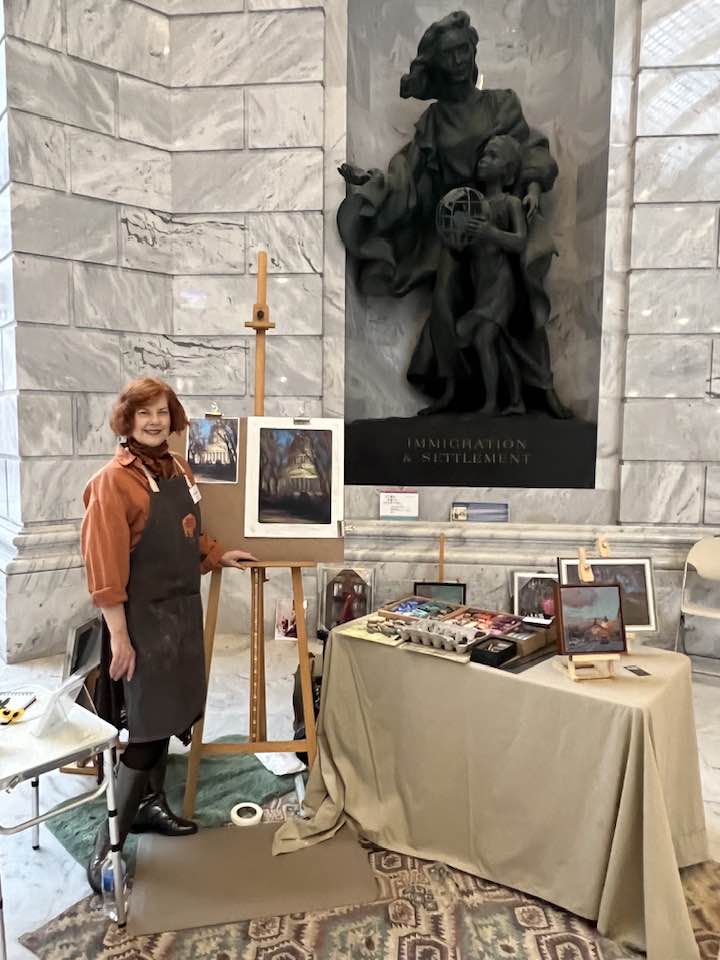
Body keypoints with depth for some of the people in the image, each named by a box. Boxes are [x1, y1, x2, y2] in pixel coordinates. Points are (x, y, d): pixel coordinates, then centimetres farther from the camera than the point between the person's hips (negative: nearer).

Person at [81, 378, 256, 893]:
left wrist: (218, 554, 14)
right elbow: (105, 564, -19)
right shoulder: (113, 481, -16)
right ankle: (109, 840, 15)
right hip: (143, 616, -7)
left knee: (168, 714, 17)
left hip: (183, 608, 7)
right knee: (146, 725, -1)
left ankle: (150, 803, 35)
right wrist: (119, 635, -20)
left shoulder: (179, 469, 8)